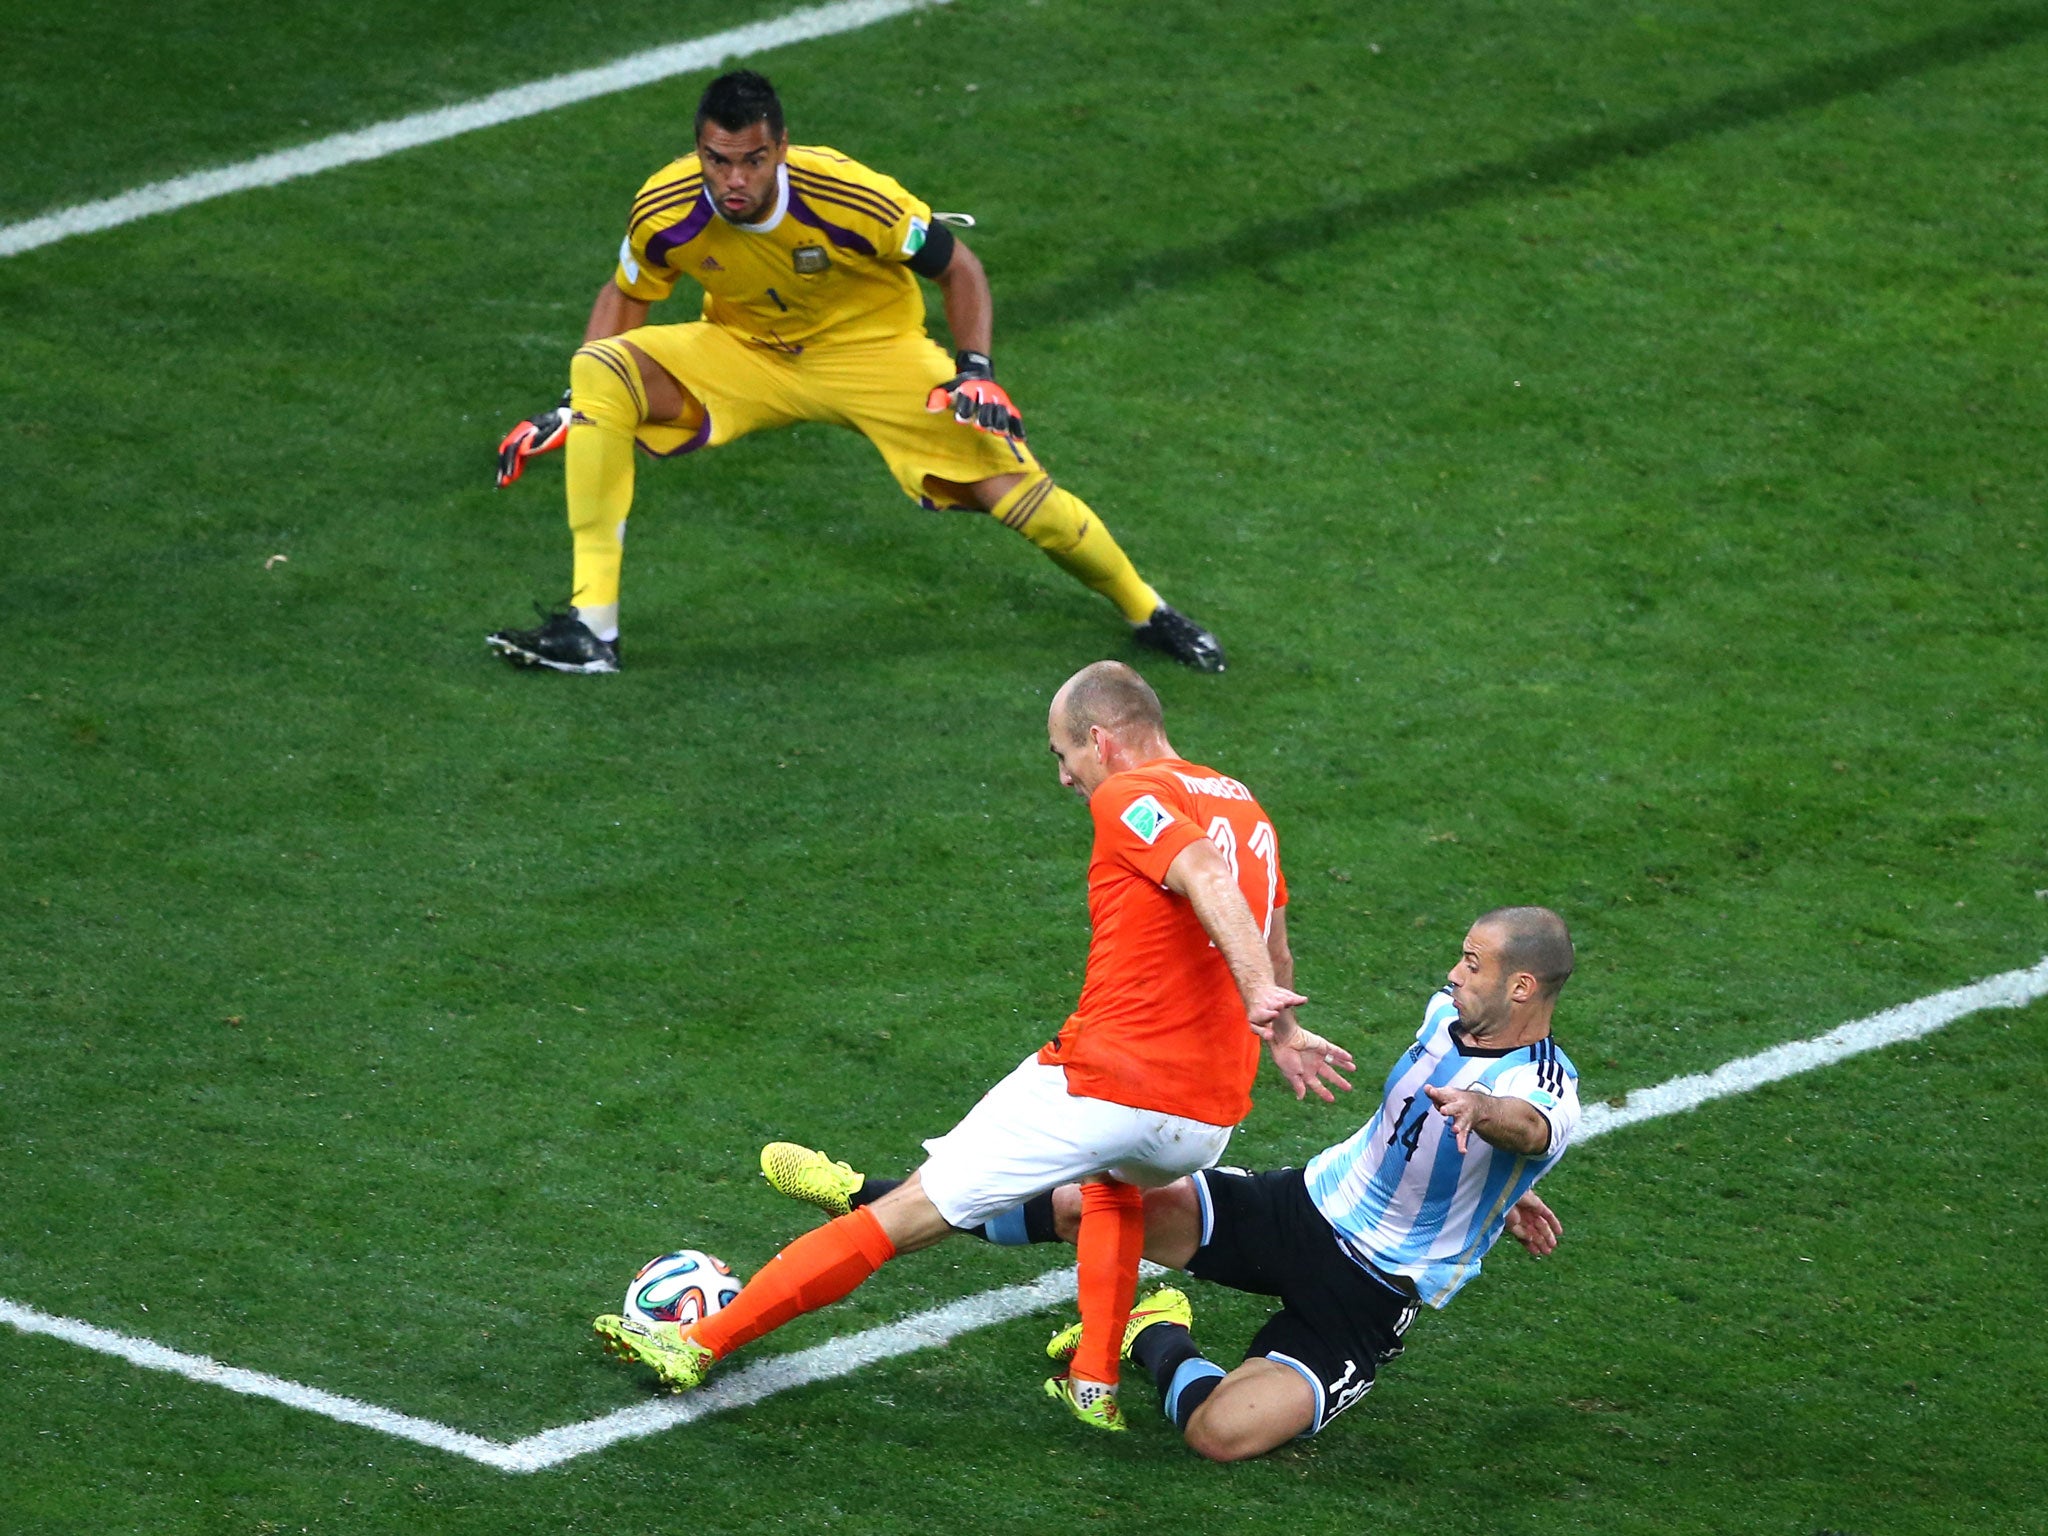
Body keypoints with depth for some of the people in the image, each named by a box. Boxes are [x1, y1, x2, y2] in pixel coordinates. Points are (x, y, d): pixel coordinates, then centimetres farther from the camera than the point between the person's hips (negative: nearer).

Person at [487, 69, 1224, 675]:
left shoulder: (852, 198, -30)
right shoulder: (665, 213, -23)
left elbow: (957, 267, -13)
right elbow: (625, 296, 0)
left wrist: (976, 372, -24)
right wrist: (569, 408, -10)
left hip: (874, 351, -2)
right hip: (742, 353, 2)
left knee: (1014, 490, -16)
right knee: (600, 373, -25)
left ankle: (1147, 611, 15)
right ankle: (591, 628, -23)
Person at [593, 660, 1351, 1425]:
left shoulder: (1128, 797, -5)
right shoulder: (1244, 808, 17)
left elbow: (1208, 878, -24)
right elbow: (1275, 946, 32)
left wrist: (1260, 996, -36)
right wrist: (1281, 1031, 50)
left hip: (1102, 1087, -7)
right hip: (1209, 1121, 7)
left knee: (909, 1213, 1)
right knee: (1113, 1178, 42)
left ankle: (701, 1342, 7)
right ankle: (1096, 1382, 29)